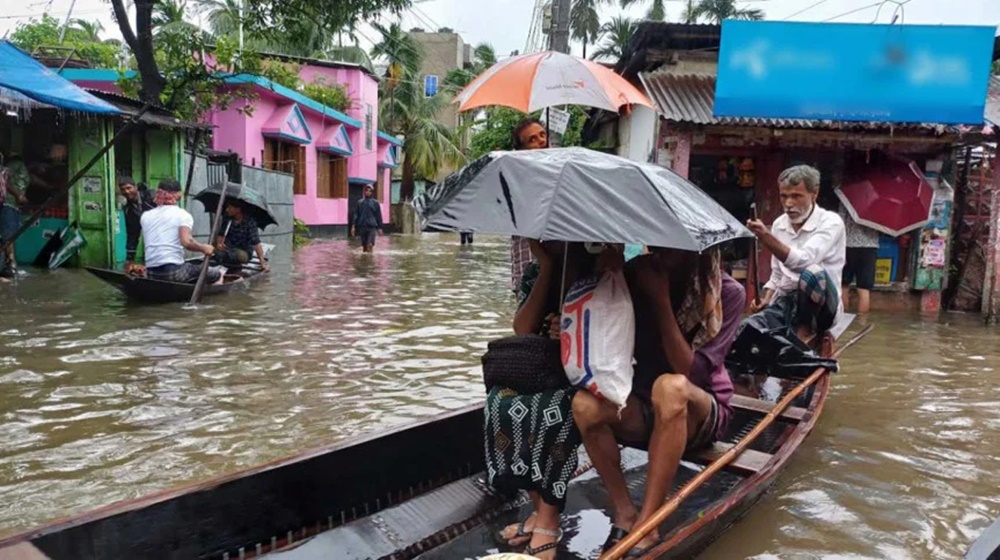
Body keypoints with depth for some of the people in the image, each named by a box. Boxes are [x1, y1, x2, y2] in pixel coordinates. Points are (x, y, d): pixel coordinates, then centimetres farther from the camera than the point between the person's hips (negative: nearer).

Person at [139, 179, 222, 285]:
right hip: (173, 272, -6)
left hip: (151, 274, 7)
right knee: (218, 274, 8)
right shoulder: (182, 214, -4)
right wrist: (203, 248, -3)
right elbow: (186, 242, -20)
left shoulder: (145, 216, 11)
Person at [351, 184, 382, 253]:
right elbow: (356, 215, 8)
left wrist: (379, 227, 4)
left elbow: (378, 216, 6)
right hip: (362, 227, 3)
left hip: (372, 227, -3)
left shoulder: (375, 203, 4)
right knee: (364, 246, 9)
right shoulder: (360, 202, 10)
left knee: (370, 245, -14)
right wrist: (354, 226, -1)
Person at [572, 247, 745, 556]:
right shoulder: (633, 277, -8)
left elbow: (691, 372, -23)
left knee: (671, 387, -37)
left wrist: (661, 301, -28)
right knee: (585, 404, -28)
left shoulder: (728, 293, -15)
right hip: (643, 409, 3)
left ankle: (646, 526, -28)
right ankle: (624, 514, -13)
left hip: (699, 414, -3)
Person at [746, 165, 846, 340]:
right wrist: (766, 299, -1)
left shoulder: (830, 222, -10)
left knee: (813, 272, -36)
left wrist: (766, 237, -37)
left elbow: (803, 261, -27)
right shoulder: (779, 224, 8)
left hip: (820, 308, -4)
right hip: (785, 301, 4)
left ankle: (804, 330, -13)